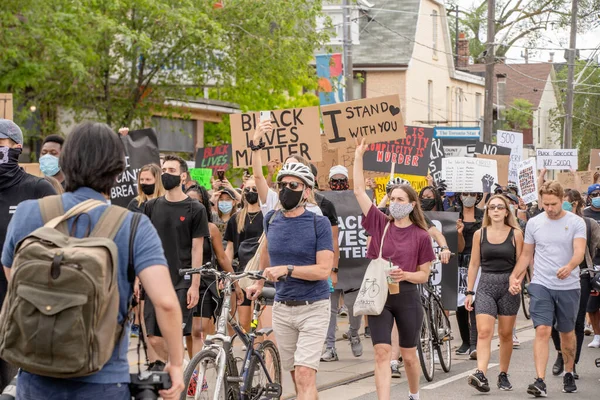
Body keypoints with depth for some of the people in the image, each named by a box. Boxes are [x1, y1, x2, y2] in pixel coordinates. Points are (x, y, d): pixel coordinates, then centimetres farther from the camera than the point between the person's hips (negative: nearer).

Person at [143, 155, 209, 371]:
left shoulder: (195, 209, -1)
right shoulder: (152, 207, 10)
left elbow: (197, 249, -3)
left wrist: (195, 285, -9)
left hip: (181, 282, -4)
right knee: (153, 336, -1)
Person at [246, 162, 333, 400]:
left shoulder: (319, 224, -9)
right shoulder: (271, 220, 5)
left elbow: (324, 270, -16)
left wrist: (287, 269, -25)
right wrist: (260, 283, 34)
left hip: (313, 307, -5)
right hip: (282, 308, 5)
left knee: (305, 374, -14)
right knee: (296, 376, 9)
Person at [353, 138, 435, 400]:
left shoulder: (420, 236, -2)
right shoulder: (380, 224, 1)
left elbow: (424, 275, 2)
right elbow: (359, 191, -3)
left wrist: (405, 275, -18)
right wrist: (358, 157, -8)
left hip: (407, 297, 0)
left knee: (408, 355, 12)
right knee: (381, 353, -8)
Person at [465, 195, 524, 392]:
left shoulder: (516, 234, 2)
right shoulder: (480, 234, 6)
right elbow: (474, 264, 9)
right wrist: (469, 292, 7)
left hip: (508, 287, 0)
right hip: (486, 286, 0)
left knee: (505, 334, 7)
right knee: (484, 332, -14)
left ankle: (503, 375, 20)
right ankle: (481, 375, -25)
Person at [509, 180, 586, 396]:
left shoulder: (576, 223, -4)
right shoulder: (534, 223, 4)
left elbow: (579, 251, -16)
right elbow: (526, 254, 13)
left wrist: (569, 267, -36)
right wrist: (514, 277, 2)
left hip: (569, 287, 0)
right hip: (541, 285, 1)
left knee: (567, 333, 13)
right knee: (543, 331, -13)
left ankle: (568, 374, 33)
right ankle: (540, 382, -19)